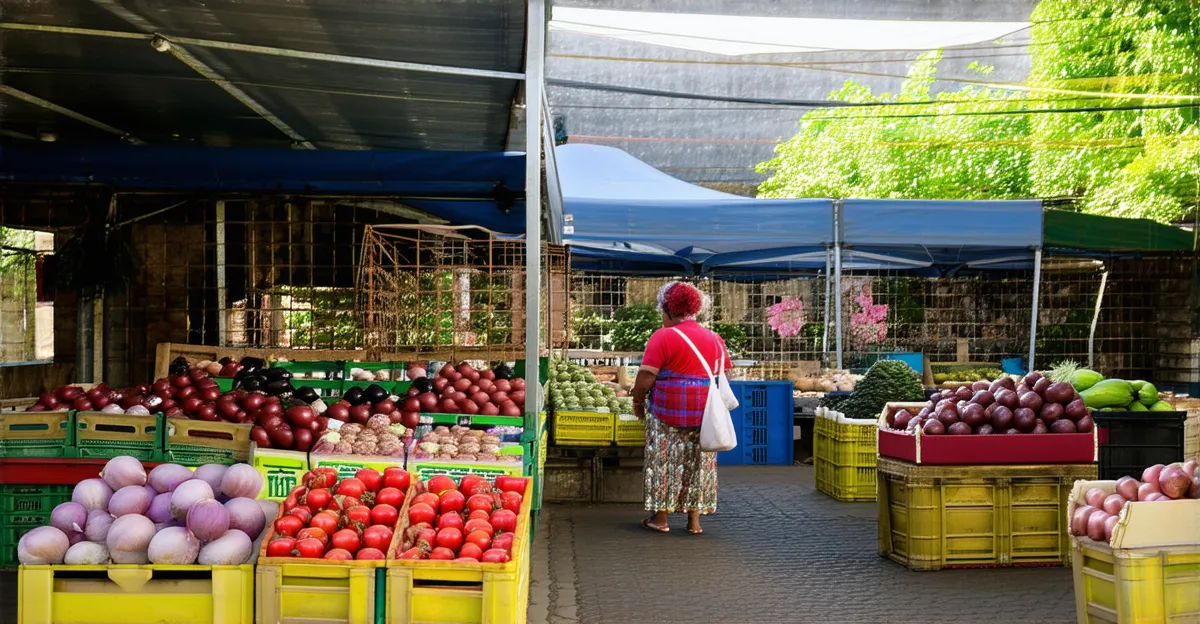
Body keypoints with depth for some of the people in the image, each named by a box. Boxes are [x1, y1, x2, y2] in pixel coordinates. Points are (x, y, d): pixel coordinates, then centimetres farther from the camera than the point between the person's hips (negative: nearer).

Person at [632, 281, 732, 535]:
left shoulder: (664, 337, -10)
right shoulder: (714, 339, 9)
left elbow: (647, 375, -13)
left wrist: (637, 401, 0)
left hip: (669, 410, -5)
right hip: (705, 412, 5)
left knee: (664, 462, 5)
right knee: (698, 463, 12)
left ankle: (660, 518, 11)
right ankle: (694, 520, 14)